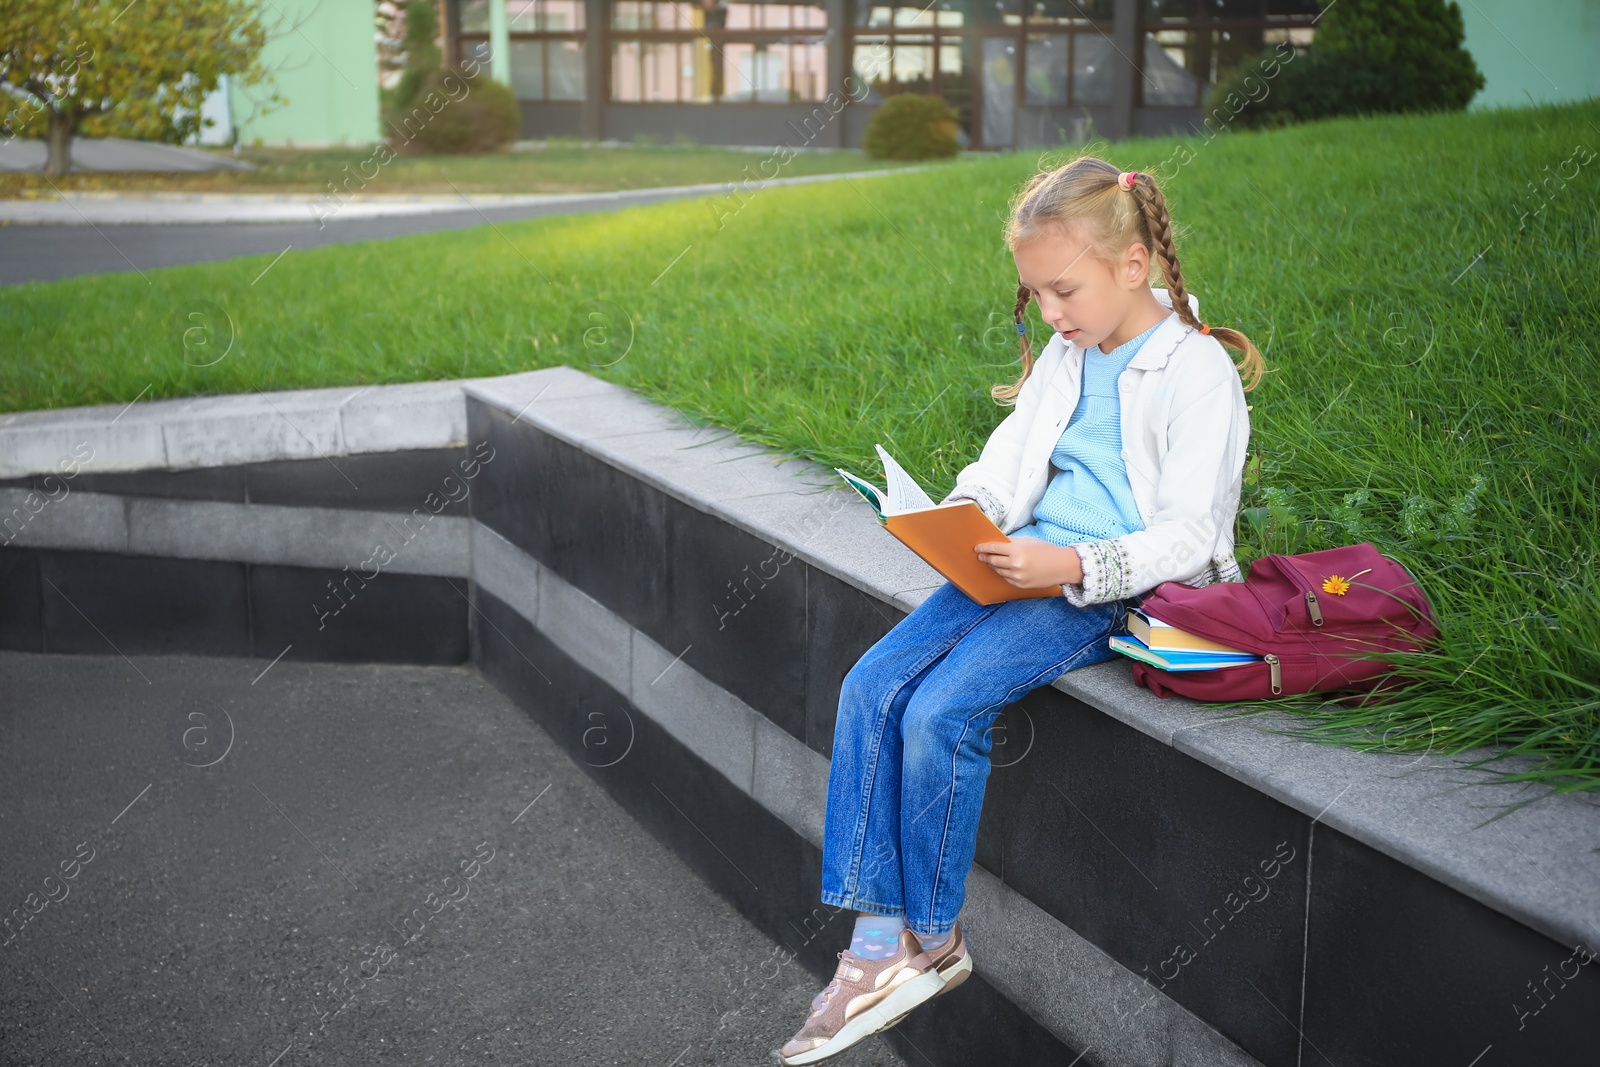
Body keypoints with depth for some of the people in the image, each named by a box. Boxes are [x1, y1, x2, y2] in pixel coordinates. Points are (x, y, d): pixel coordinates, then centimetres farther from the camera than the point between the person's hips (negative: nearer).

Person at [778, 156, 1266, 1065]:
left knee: (943, 710, -25)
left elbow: (1188, 536, -14)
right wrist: (959, 517, -2)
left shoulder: (1198, 370, -10)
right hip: (1028, 561, 8)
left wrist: (1072, 567, -26)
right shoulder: (1069, 356, 15)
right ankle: (877, 942, -10)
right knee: (873, 686, -12)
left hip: (1117, 587, -8)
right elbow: (1006, 460, 19)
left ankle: (934, 940, -2)